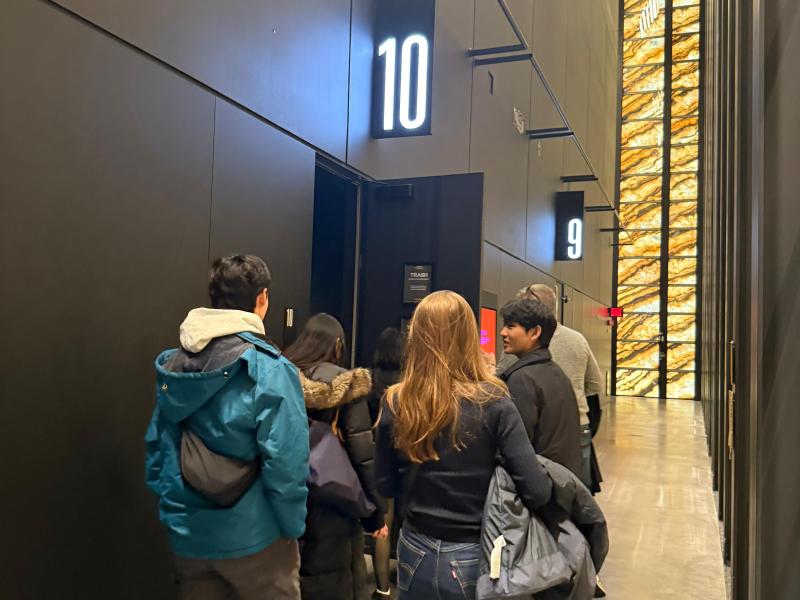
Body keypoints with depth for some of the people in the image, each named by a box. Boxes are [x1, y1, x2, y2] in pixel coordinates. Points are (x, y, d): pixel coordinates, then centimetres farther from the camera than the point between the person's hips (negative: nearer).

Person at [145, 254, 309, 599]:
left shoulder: (173, 364, 1)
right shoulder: (268, 370, -18)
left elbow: (158, 447, 4)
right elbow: (285, 463, -22)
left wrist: (171, 509, 13)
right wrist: (293, 527, -8)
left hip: (188, 536, 6)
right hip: (252, 537, -5)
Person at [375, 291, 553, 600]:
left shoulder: (396, 403, -10)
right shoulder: (492, 402, -17)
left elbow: (386, 486, 1)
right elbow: (537, 492, -19)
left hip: (416, 553, 2)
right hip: (474, 558, -2)